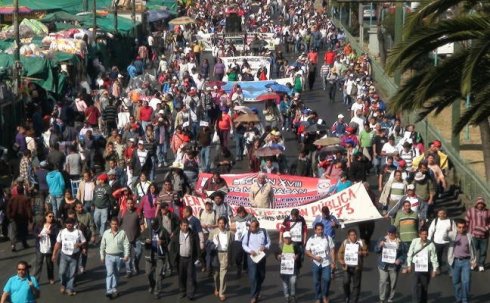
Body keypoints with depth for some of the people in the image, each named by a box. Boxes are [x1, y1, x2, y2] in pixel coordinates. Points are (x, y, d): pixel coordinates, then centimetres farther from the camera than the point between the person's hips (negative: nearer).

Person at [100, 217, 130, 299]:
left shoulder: (122, 233, -1)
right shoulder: (106, 233, 2)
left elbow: (126, 245, -2)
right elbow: (102, 245, 8)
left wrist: (126, 255, -9)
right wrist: (102, 256, 7)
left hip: (119, 257, 1)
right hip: (109, 256, -1)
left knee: (116, 274, 11)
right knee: (109, 273, -10)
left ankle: (114, 289, 24)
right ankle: (109, 291, -14)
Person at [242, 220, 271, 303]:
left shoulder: (263, 232, -4)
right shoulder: (248, 233, -6)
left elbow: (269, 242, 6)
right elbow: (244, 244, 1)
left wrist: (265, 247, -15)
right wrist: (250, 251, -14)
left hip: (261, 256, 2)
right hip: (251, 256, -2)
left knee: (261, 276, 14)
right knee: (253, 276, -10)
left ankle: (257, 292, 37)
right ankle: (253, 296, -4)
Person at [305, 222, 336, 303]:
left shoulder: (328, 238, 0)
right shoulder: (311, 239, 0)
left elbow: (332, 250, 1)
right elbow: (307, 251, 3)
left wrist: (333, 262, -4)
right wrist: (315, 257, -13)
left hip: (326, 263, -1)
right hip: (316, 263, 1)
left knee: (326, 279, -13)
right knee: (316, 281, 5)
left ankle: (325, 296, 7)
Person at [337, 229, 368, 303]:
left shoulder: (361, 242, 2)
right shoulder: (345, 242, 5)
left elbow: (366, 252, 5)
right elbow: (340, 252, 8)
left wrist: (362, 253, -17)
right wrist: (340, 260, -9)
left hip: (357, 267, 0)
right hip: (347, 266, 0)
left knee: (356, 285, 3)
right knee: (346, 282, -11)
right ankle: (347, 297, 14)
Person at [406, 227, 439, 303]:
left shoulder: (430, 244, -7)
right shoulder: (415, 242, -5)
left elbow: (434, 257, -2)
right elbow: (410, 254, 4)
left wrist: (435, 269, -2)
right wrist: (409, 265, 5)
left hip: (426, 267, 1)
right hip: (417, 266, -1)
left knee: (425, 286, 11)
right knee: (415, 286, -11)